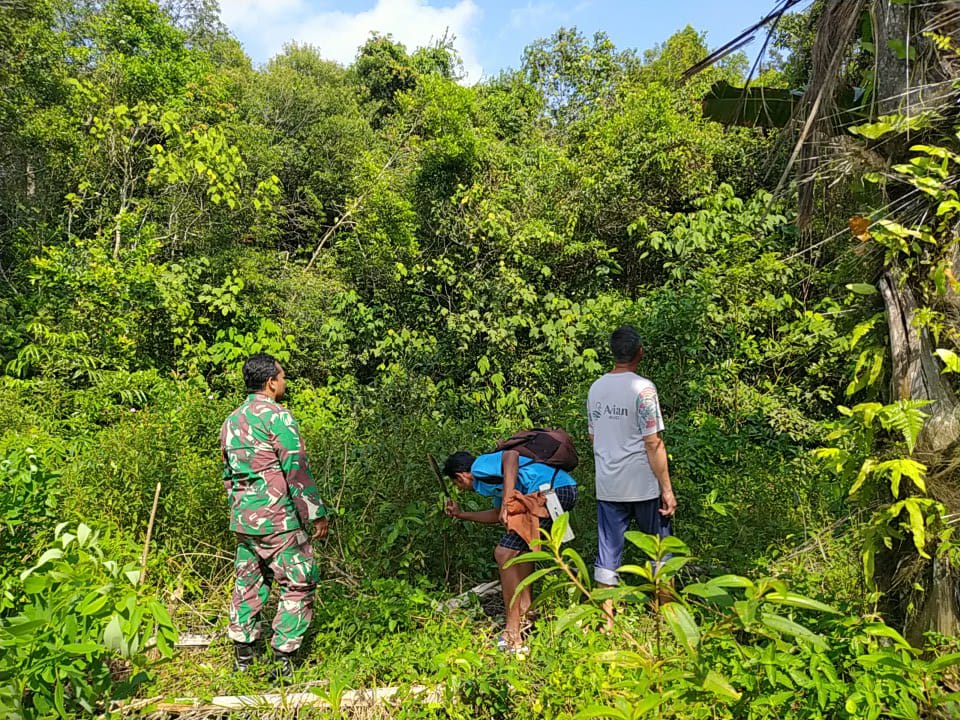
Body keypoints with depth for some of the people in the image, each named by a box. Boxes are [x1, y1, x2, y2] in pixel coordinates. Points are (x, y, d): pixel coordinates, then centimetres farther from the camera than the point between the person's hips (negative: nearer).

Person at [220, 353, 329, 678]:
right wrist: (316, 515, -11)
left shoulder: (231, 421, 12)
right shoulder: (277, 416, -13)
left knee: (247, 585, 16)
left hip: (243, 520, 8)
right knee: (298, 586, 2)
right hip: (278, 521, -8)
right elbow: (297, 470, -17)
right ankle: (283, 660, 4)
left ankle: (243, 656, 24)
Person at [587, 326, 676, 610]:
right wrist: (667, 489, -9)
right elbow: (653, 444, -15)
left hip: (607, 486, 5)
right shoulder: (642, 388, -13)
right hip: (642, 486, -5)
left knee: (607, 555, 9)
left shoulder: (596, 388, 5)